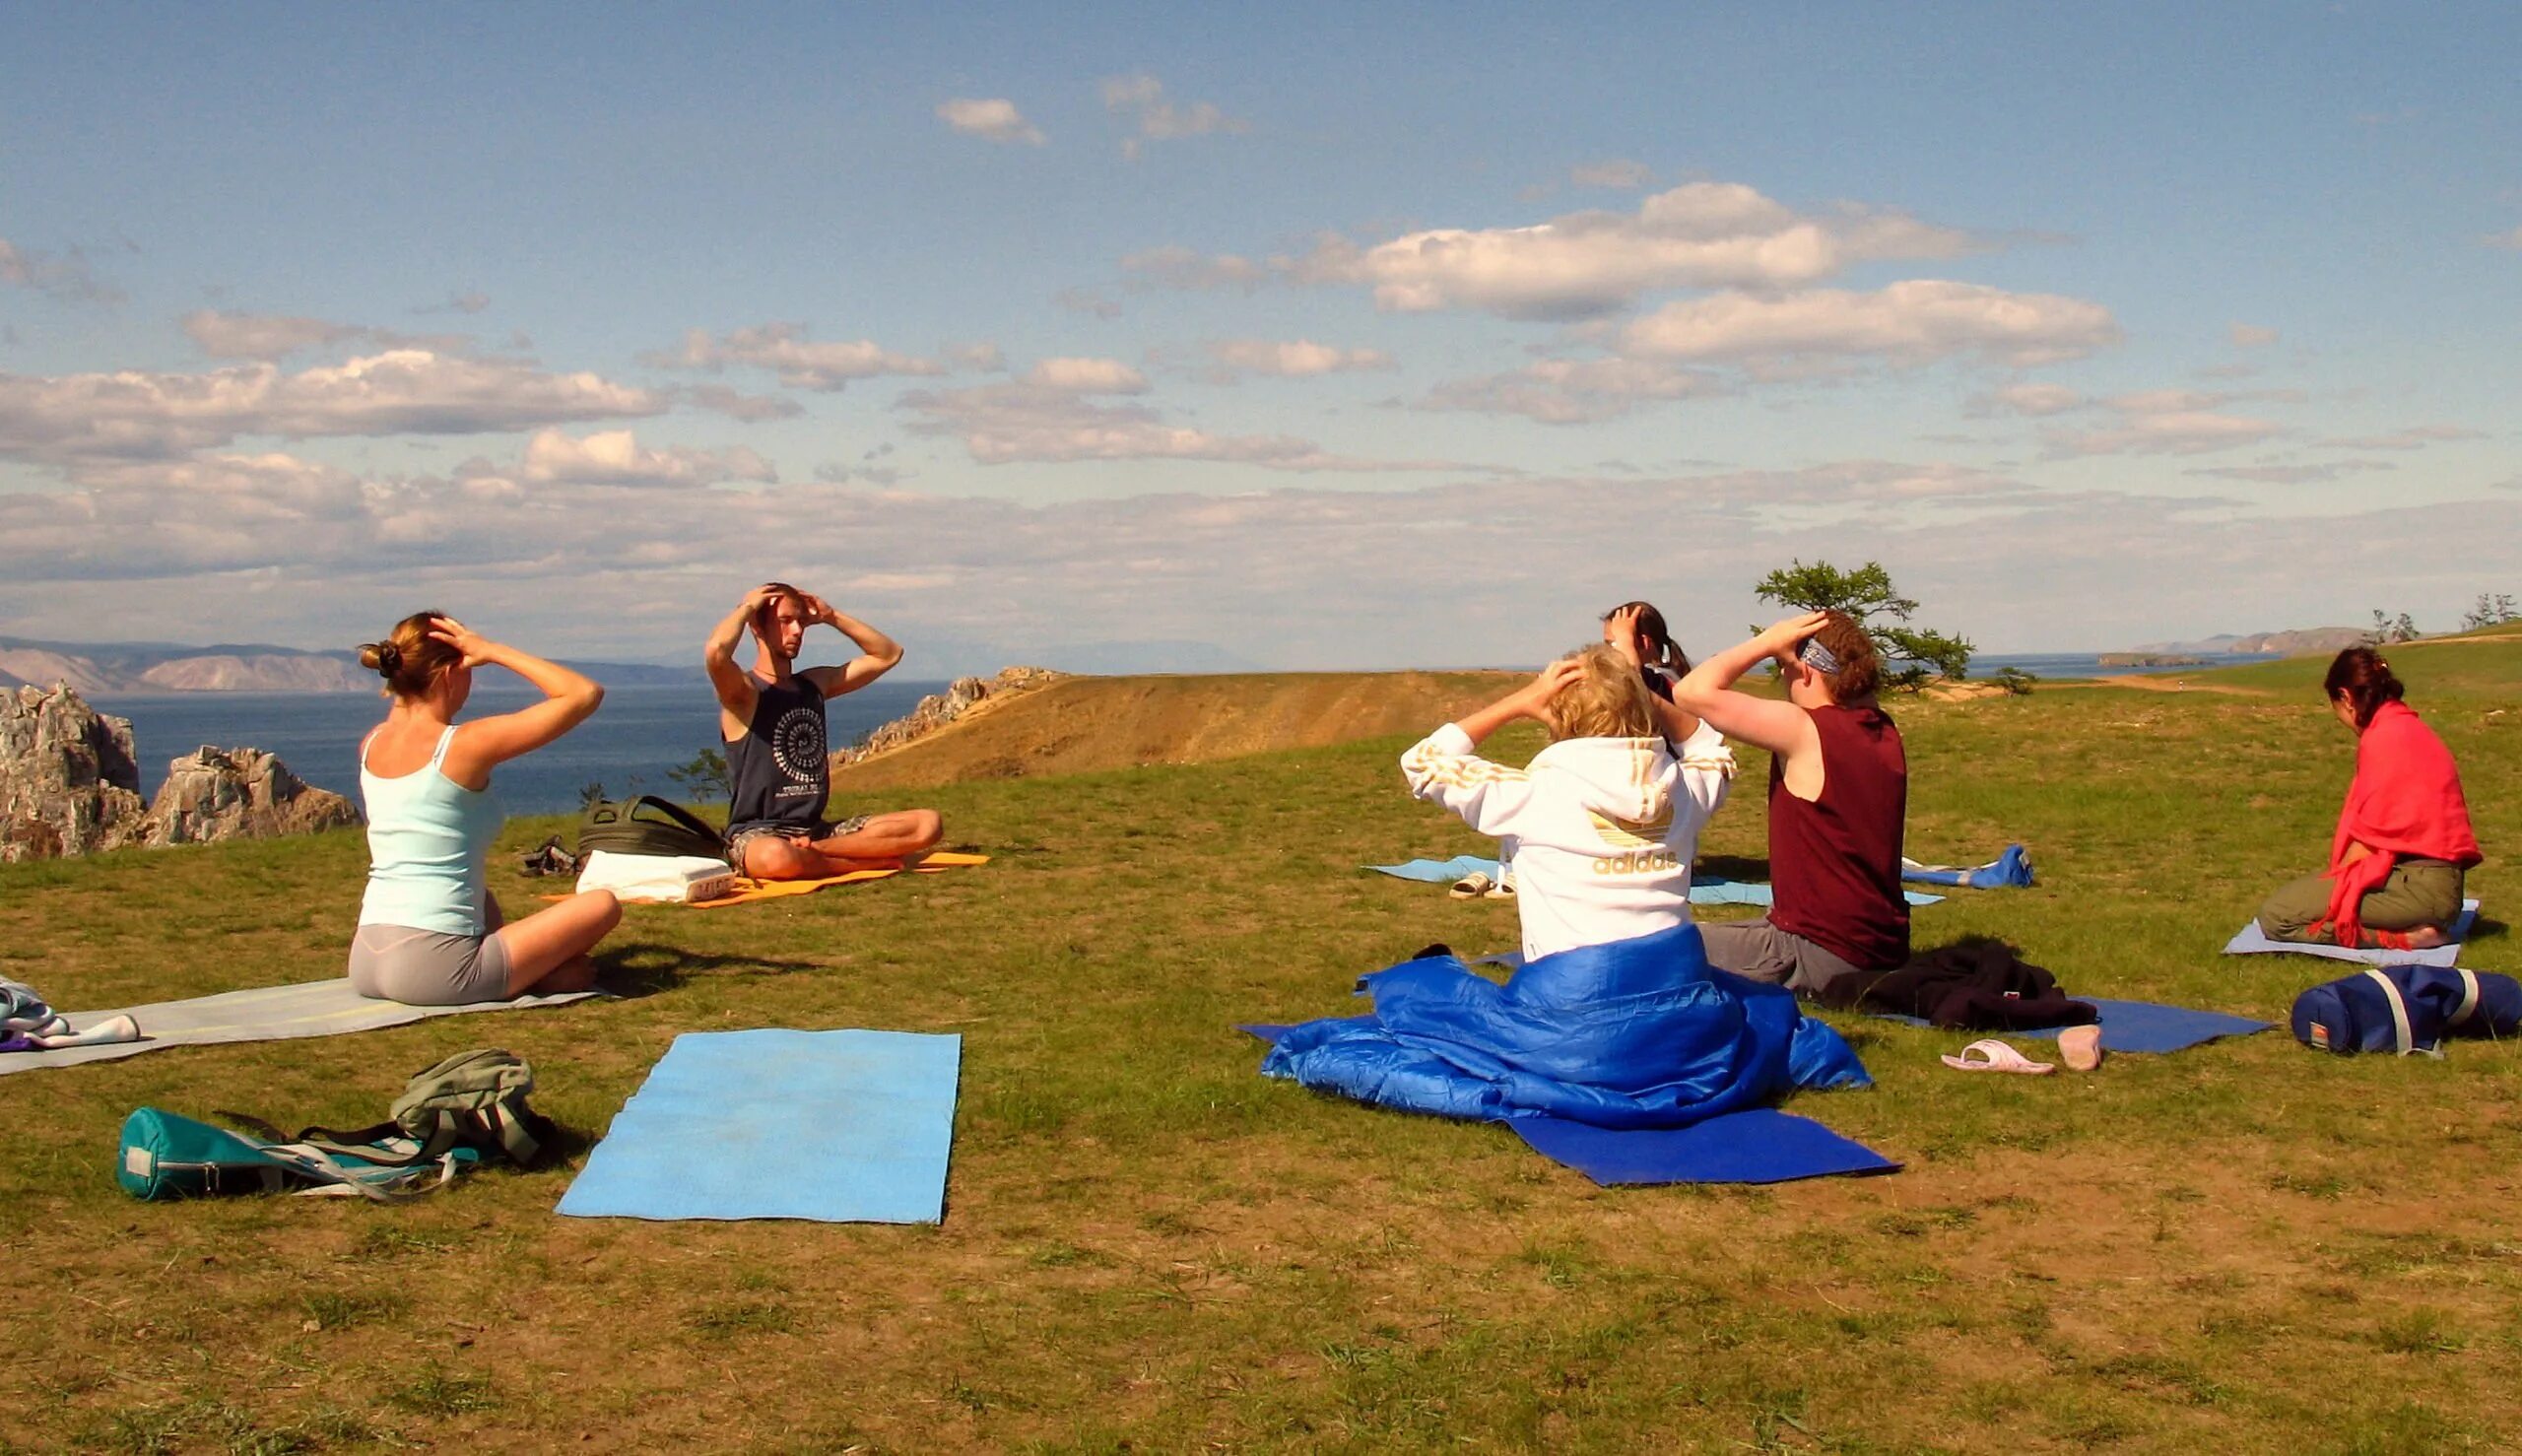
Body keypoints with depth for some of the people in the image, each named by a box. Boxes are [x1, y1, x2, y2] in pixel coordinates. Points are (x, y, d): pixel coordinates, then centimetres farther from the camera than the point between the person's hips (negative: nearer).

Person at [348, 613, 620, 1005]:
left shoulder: (371, 745, 7)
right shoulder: (466, 745, -13)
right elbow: (585, 694, -8)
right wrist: (494, 652, -3)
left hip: (365, 966, 8)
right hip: (433, 971, -8)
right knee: (602, 904, 2)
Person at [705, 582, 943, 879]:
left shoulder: (815, 684, 17)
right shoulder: (744, 693, -4)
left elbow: (889, 654, 23)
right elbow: (716, 652, -28)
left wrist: (831, 617, 14)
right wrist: (746, 607, -8)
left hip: (816, 829, 7)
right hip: (757, 834, -7)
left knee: (927, 824, -12)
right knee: (778, 858, -45)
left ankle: (814, 850, -21)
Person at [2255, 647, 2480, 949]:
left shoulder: (2383, 737, -13)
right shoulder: (2409, 727, 17)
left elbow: (2368, 837, -13)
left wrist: (2336, 877, 1)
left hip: (2418, 884, -11)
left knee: (2276, 918, -17)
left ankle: (2404, 937, -15)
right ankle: (2410, 925, 7)